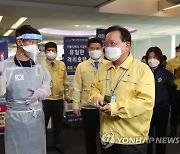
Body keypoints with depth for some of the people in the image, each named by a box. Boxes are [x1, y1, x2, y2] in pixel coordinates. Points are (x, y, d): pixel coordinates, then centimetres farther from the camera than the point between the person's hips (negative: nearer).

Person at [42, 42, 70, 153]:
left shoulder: (62, 64, 6)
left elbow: (65, 81, 11)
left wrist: (67, 94, 14)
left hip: (59, 99, 3)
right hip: (44, 99, -3)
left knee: (58, 123, 16)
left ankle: (57, 143, 35)